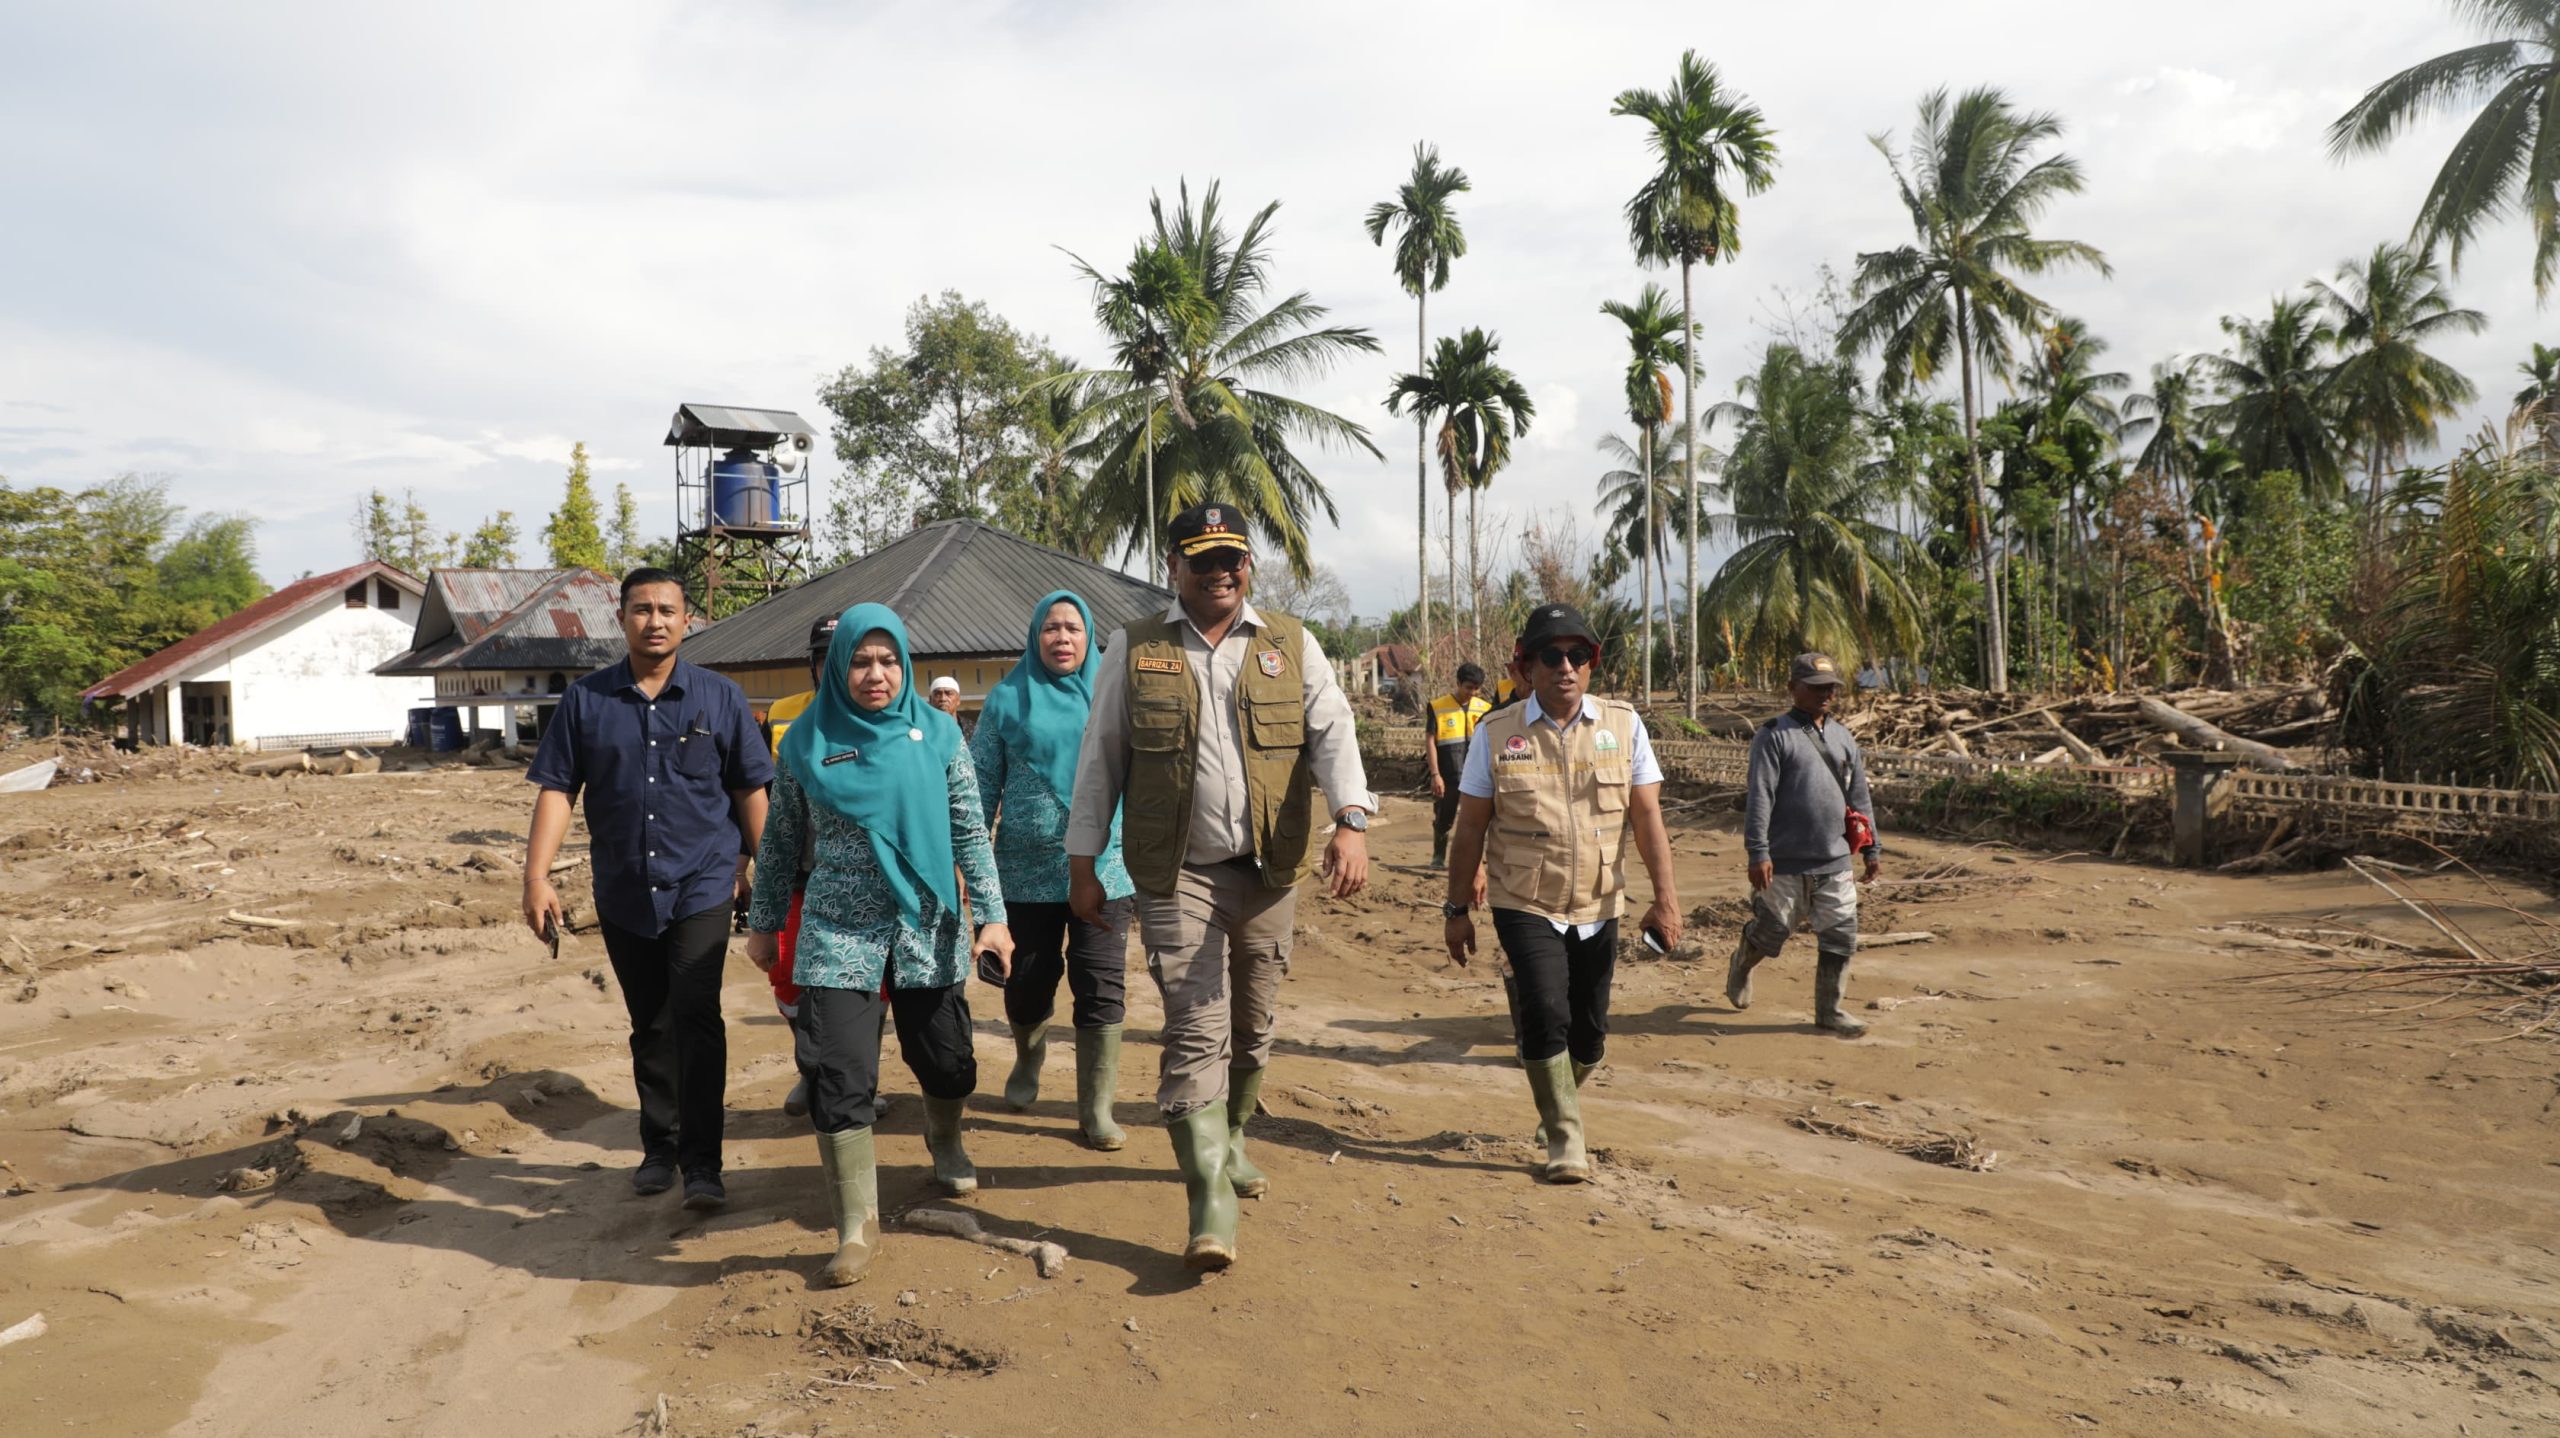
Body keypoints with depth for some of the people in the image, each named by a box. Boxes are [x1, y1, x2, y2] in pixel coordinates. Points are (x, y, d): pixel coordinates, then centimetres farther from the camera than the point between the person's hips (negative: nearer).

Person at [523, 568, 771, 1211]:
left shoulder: (719, 697, 0)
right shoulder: (585, 700, 3)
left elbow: (751, 789, 3)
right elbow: (556, 789, 2)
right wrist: (536, 875, -6)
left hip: (701, 887, -2)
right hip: (624, 893, 3)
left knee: (695, 1017, -13)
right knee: (650, 1027, 14)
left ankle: (702, 1163, -6)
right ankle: (659, 1147, 29)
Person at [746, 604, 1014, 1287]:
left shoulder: (936, 732, 1)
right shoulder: (806, 741, 0)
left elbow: (970, 832, 0)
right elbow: (781, 842, 9)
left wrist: (991, 913, -7)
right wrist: (764, 923, 13)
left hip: (929, 930, 1)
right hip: (839, 937, -1)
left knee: (946, 1062, 11)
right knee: (839, 1078, -8)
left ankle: (945, 1144, 45)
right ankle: (857, 1224, 8)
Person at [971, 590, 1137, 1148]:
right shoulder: (1008, 699, 3)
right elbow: (982, 784, 5)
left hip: (1104, 867, 0)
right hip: (1028, 870, 0)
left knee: (1102, 988, -2)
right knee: (1029, 982, 12)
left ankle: (1096, 1108, 10)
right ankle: (1028, 1060, 43)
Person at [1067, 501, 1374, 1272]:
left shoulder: (1291, 645, 6)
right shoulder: (1135, 650, 4)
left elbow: (1332, 733, -6)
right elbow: (1099, 760, 6)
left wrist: (1351, 821, -22)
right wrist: (1083, 863, 4)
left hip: (1269, 871, 3)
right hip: (1176, 874, -2)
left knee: (1252, 1026, 16)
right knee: (1196, 1030, -9)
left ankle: (1229, 1141, 39)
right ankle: (1211, 1199, -3)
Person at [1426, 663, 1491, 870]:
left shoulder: (1484, 708, 6)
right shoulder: (1438, 707, -2)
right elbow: (1431, 742, -3)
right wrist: (1435, 775, -8)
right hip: (1448, 776, -1)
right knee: (1443, 819, 11)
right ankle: (1438, 857, 30)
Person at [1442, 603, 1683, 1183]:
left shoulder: (1623, 724, 0)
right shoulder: (1495, 734, -4)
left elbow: (1646, 816, -3)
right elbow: (1471, 826, 0)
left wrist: (1665, 897, -10)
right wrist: (1457, 908, 1)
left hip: (1598, 907, 2)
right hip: (1526, 907, -2)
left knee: (1588, 1033, 10)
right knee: (1547, 1016, -14)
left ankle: (1558, 1105, 39)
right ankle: (1565, 1140, 4)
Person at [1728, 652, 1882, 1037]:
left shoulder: (1844, 738, 13)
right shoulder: (1774, 737, -7)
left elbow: (1860, 799, 18)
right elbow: (1759, 798, -14)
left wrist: (1871, 849, 17)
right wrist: (1757, 852, -20)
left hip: (1835, 864, 5)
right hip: (1785, 864, -5)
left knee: (1841, 938, 4)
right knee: (1771, 930, 7)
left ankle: (1829, 1010, 17)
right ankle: (1740, 965, 38)